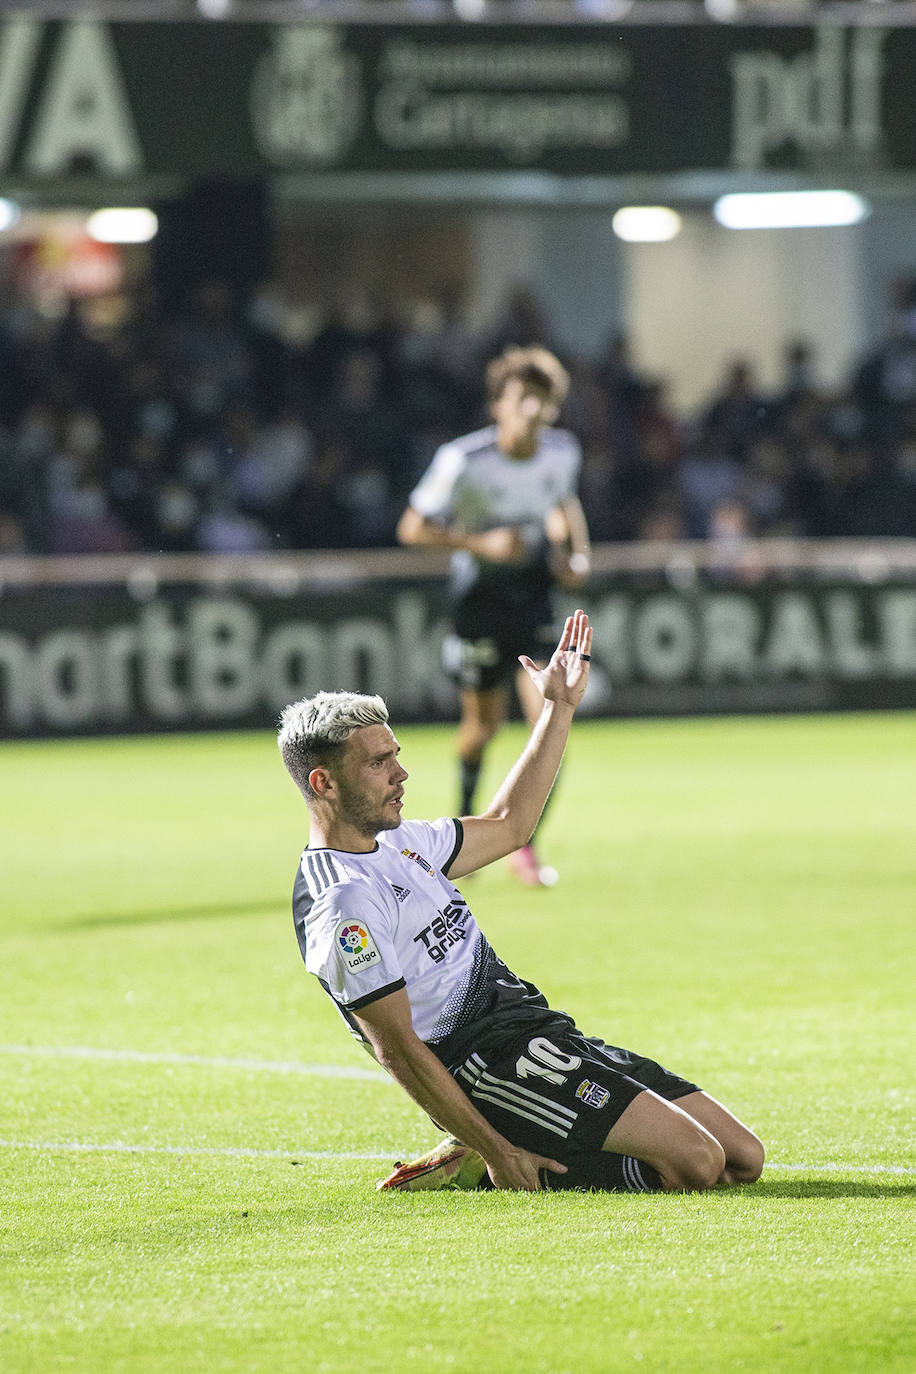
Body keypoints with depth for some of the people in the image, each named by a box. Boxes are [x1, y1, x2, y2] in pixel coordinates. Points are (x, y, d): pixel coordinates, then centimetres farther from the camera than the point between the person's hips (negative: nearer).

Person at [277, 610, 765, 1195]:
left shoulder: (398, 841, 14)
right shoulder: (343, 902, -16)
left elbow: (507, 826, 30)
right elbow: (397, 1048, -18)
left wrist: (560, 708, 27)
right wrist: (497, 1154, -20)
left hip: (545, 1032, 10)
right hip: (486, 1062, -10)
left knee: (742, 1158, 2)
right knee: (694, 1159, -23)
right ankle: (485, 1166, -8)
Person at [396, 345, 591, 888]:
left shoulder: (563, 453, -6)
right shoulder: (462, 460, -19)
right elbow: (413, 527, -13)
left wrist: (576, 555, -1)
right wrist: (481, 543, -25)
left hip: (535, 588, 3)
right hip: (480, 592, -3)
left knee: (550, 715, -11)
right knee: (484, 721, 5)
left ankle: (524, 844, 0)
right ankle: (466, 818, 35)